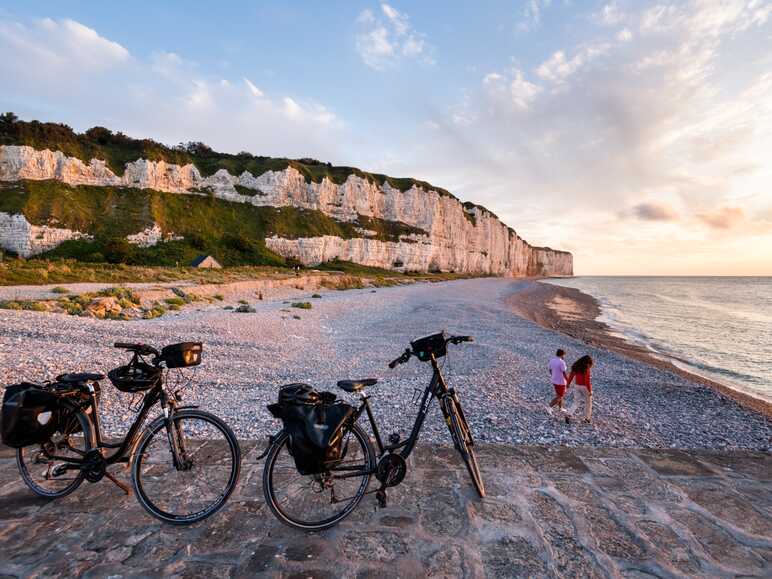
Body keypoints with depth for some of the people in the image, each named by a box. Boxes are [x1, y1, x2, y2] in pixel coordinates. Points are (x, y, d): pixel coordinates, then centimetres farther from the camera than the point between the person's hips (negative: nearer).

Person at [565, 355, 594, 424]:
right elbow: (587, 380, -21)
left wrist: (568, 383, 20)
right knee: (588, 402, 15)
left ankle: (569, 415, -7)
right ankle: (587, 418, 25)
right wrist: (590, 390, -17)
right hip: (585, 387, -5)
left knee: (576, 402, 10)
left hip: (577, 386, 5)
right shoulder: (587, 368, -17)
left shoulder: (576, 367, 2)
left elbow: (571, 375, 9)